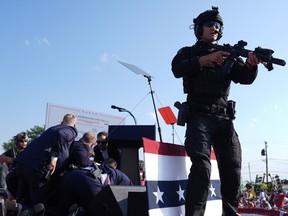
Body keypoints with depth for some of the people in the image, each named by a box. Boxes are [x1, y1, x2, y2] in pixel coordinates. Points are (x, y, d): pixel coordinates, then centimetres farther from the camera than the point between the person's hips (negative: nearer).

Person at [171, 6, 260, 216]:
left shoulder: (228, 56, 20)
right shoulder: (188, 53, 12)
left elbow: (246, 78, 4)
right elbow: (177, 69, -10)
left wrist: (251, 64, -19)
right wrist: (207, 58, -18)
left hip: (224, 119, 4)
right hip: (199, 116, -4)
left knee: (232, 169, 0)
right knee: (202, 164, -23)